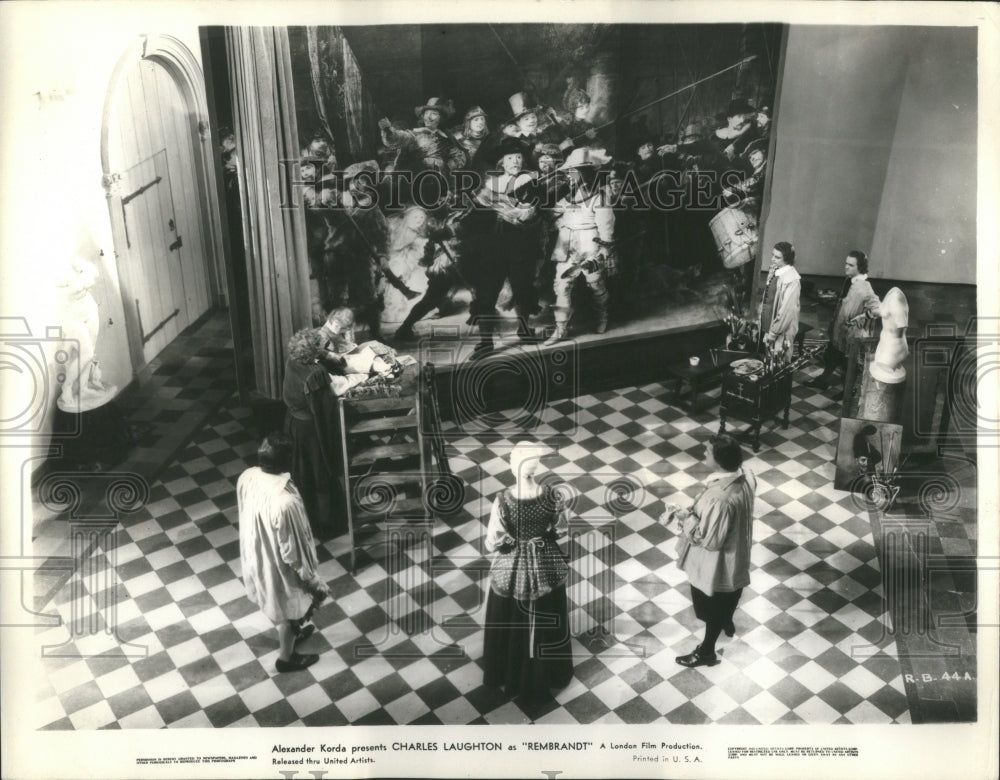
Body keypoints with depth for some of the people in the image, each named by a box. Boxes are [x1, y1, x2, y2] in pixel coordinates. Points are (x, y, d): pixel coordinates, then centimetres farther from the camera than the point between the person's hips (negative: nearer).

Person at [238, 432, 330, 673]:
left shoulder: (246, 477, -19)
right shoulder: (285, 504, -41)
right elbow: (292, 554, -29)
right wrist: (313, 582, -13)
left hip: (255, 554, 7)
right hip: (277, 565, -7)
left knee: (280, 606, 35)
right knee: (288, 610, 23)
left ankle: (291, 633, 62)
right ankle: (286, 657, 48)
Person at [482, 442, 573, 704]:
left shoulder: (503, 500, -26)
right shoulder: (551, 496, -21)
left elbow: (493, 543, -17)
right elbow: (561, 530, -4)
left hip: (512, 569, -1)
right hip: (545, 566, 1)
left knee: (510, 626, 22)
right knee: (545, 625, 23)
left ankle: (511, 678, 42)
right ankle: (545, 677, 43)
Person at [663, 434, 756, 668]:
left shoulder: (720, 499, -42)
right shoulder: (744, 476, -15)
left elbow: (710, 540, -30)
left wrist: (683, 518, -21)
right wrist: (694, 513, 4)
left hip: (717, 563, -8)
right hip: (737, 551, 8)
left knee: (713, 606, 18)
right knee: (729, 595, 35)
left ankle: (706, 652, 41)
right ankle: (727, 623, 63)